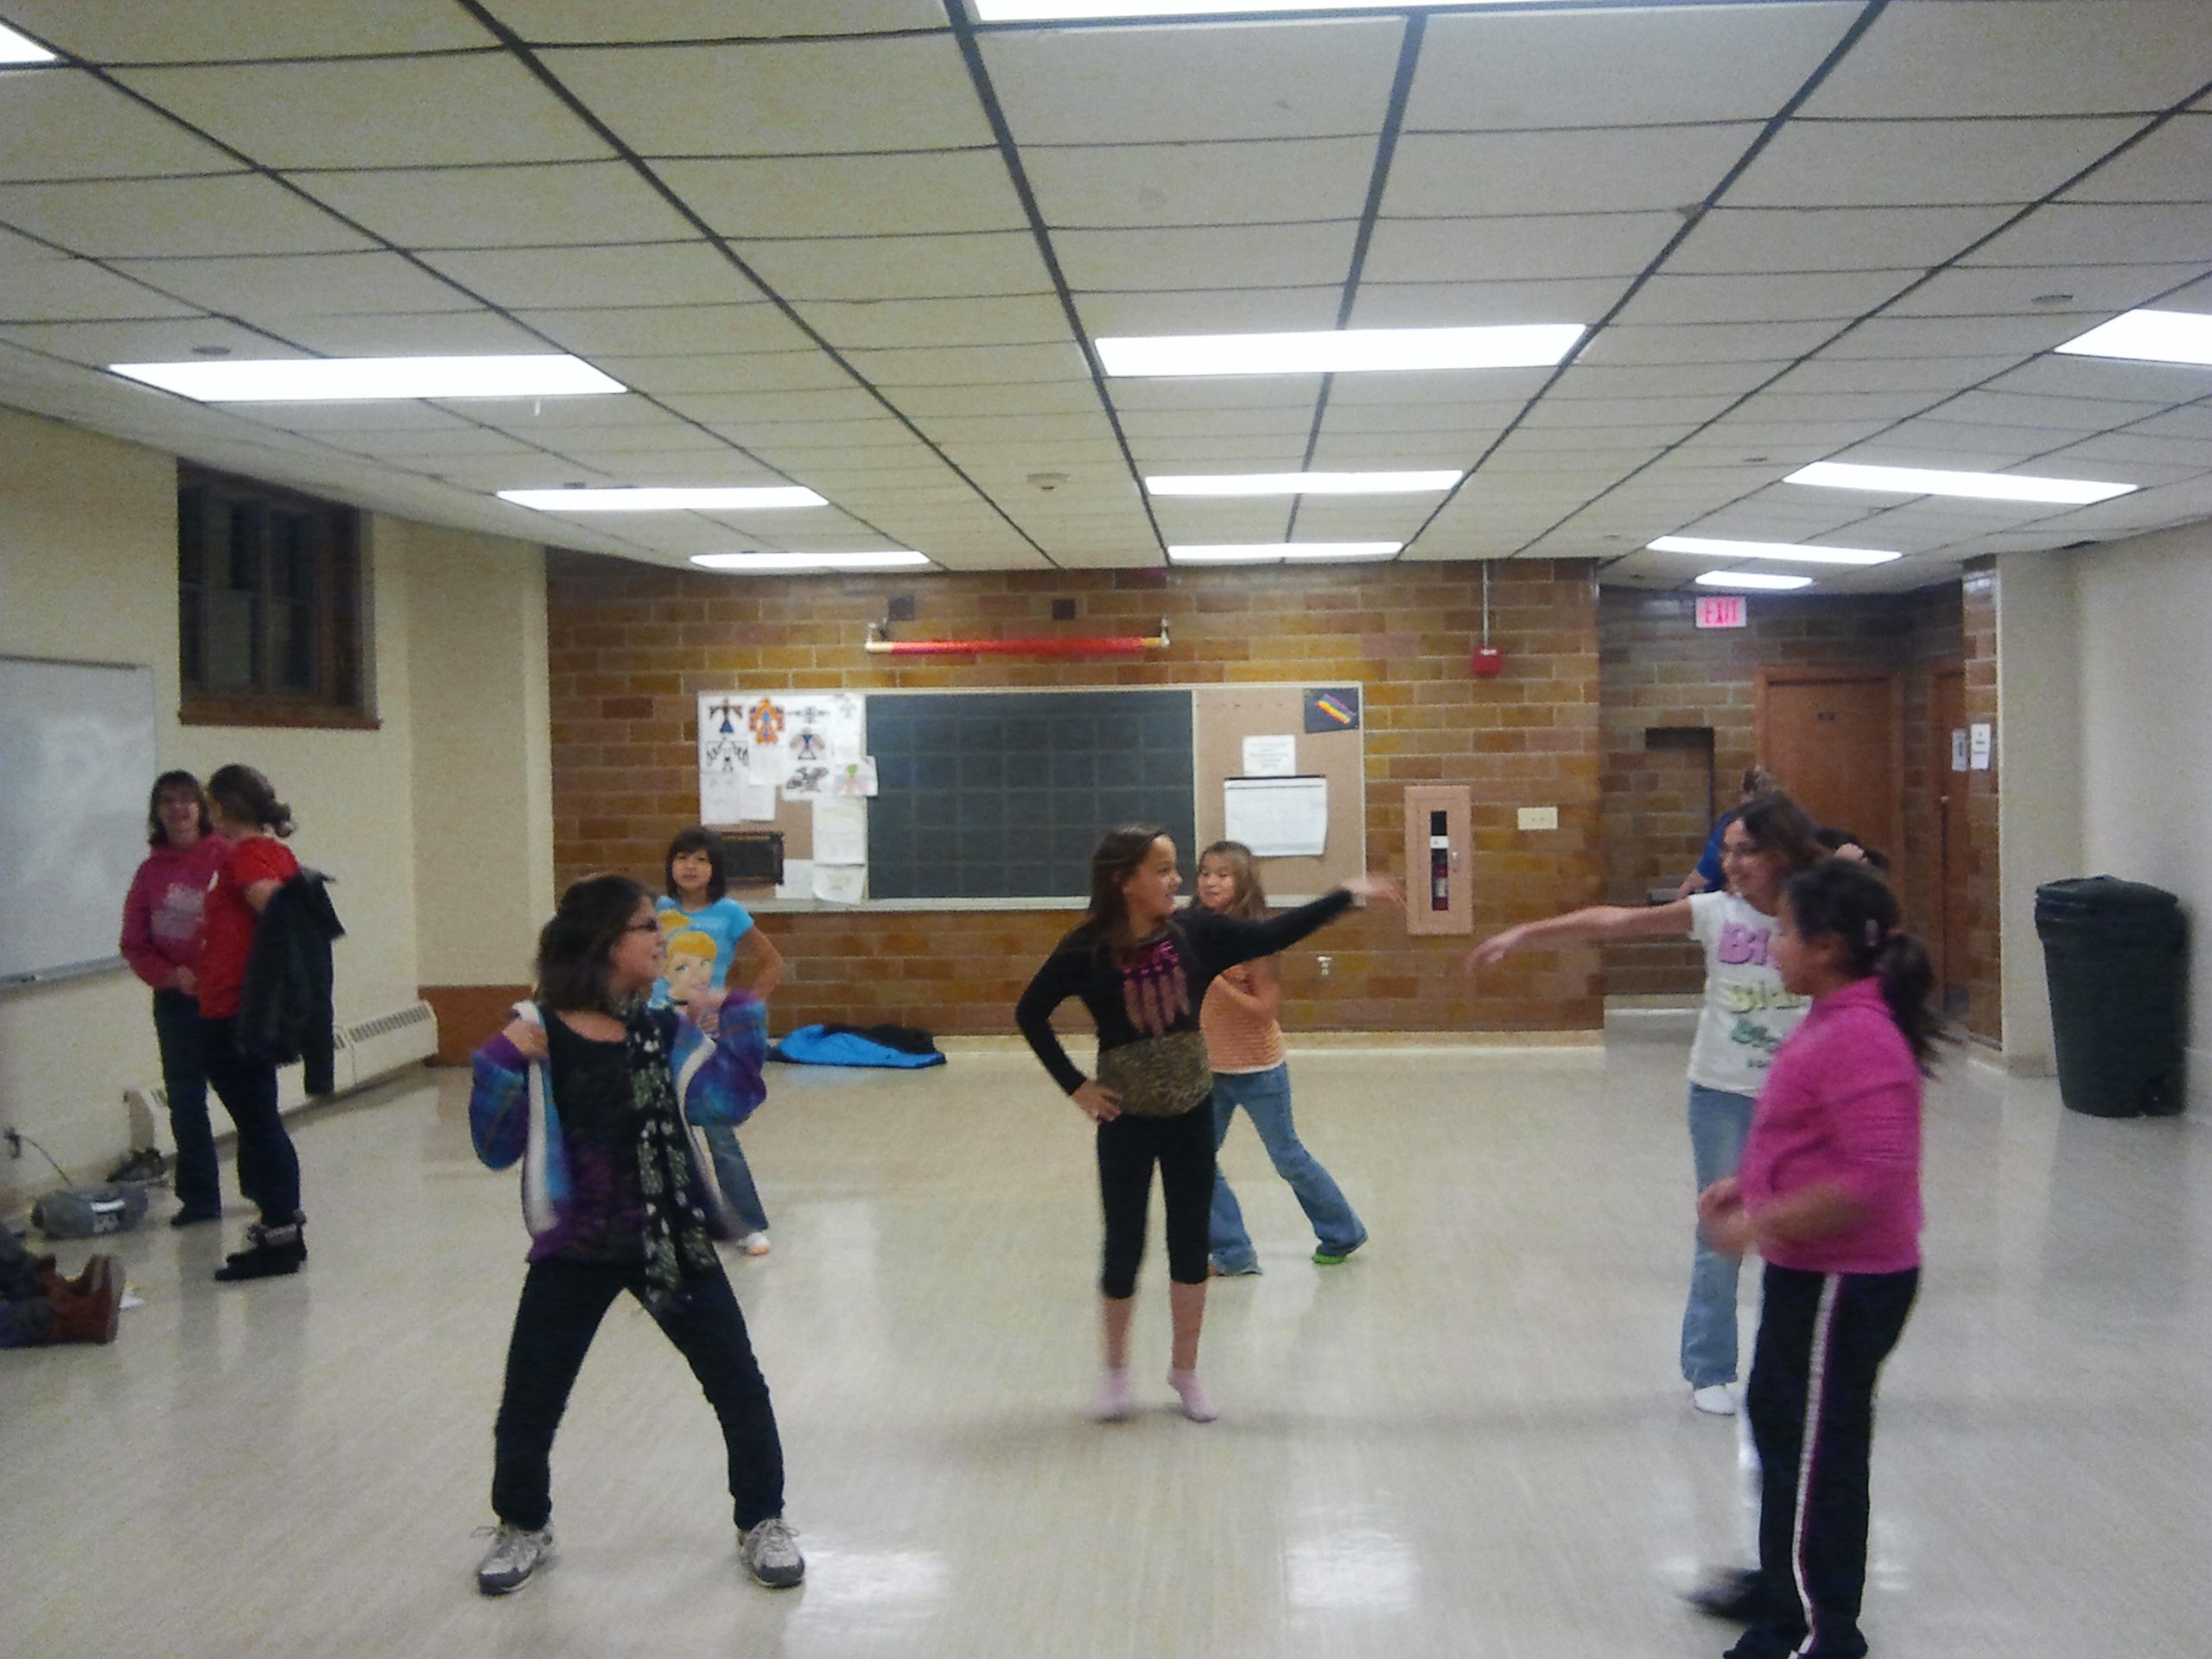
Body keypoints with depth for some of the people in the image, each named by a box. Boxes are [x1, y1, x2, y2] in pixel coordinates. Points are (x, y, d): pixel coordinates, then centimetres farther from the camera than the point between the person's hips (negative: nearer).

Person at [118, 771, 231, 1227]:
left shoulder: (226, 855, -7)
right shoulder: (151, 872, 4)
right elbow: (135, 945, 6)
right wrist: (169, 975, -10)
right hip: (177, 1001, 3)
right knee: (185, 1102, 8)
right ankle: (199, 1198, 20)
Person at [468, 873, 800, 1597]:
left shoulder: (664, 1031, -1)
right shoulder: (538, 1036, -10)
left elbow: (727, 1099, -13)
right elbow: (497, 1148, -11)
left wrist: (734, 1015, -16)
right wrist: (503, 1065, -23)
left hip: (671, 1242, 2)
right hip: (574, 1252, -2)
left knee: (740, 1388, 6)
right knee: (528, 1404, 8)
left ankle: (762, 1521, 26)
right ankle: (523, 1526, 35)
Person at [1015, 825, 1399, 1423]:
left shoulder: (1193, 932, -6)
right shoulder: (1089, 950, -14)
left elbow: (1273, 936, -1)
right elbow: (1030, 1013, -4)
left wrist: (1348, 894, -3)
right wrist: (1074, 1085, -7)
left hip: (1191, 1112, 3)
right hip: (1127, 1120, -3)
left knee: (1191, 1243, 11)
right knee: (1124, 1246, 6)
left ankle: (1185, 1369, 29)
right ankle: (1115, 1370, 28)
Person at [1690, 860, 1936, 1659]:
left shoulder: (1858, 1038, -25)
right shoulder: (1836, 1022, 8)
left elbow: (1872, 1177, -31)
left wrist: (1764, 1223, -26)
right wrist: (1746, 1184, 11)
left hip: (1842, 1284, -11)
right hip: (1816, 1272, 11)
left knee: (1813, 1446, 3)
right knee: (1779, 1418, 24)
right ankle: (1787, 1583, 41)